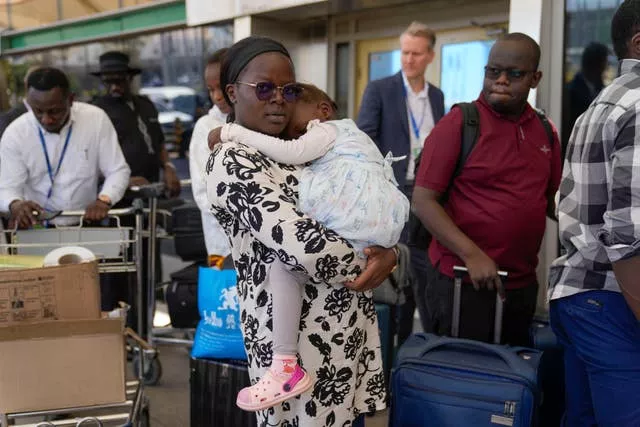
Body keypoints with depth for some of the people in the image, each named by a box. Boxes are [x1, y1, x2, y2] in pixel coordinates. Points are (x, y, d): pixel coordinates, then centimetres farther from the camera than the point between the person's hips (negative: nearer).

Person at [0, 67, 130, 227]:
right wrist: (15, 205, -31)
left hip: (87, 224, -1)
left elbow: (118, 171, -5)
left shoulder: (96, 119, -8)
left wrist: (103, 201, -25)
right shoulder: (14, 134, -7)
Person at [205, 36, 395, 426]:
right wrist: (374, 262, -11)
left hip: (344, 324, 8)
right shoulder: (233, 162, -16)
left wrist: (388, 254, -8)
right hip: (299, 334, -8)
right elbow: (306, 247, -28)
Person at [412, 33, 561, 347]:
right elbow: (422, 201, -13)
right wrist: (472, 254, -21)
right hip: (461, 282, -5)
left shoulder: (545, 132, 7)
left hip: (523, 285, 5)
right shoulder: (458, 123, -9)